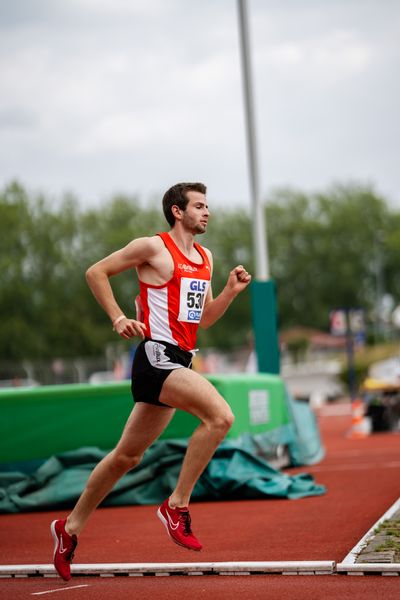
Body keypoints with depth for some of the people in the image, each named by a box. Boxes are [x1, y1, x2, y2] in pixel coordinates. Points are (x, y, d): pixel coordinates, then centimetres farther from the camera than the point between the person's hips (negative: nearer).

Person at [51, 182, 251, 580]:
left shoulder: (205, 257, 17)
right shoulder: (153, 247, -6)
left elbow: (204, 318, 21)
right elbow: (96, 272, 0)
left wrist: (231, 291, 6)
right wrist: (118, 318, -8)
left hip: (179, 361, 8)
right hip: (156, 356, -8)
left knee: (127, 456, 14)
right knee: (220, 416, -25)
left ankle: (71, 526, 25)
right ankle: (177, 505, -16)